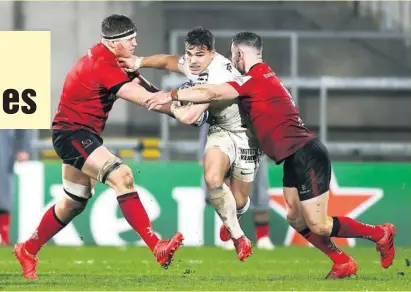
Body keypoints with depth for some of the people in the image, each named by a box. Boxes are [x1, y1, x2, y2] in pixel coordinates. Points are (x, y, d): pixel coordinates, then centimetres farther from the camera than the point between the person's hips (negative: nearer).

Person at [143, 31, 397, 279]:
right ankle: (343, 264, 16)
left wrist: (171, 95, -13)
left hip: (307, 156, -10)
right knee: (296, 219, 9)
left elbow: (212, 94, -19)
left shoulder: (257, 78, -15)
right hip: (295, 158, 10)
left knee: (319, 226, -6)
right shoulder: (263, 76, 14)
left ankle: (380, 234, 8)